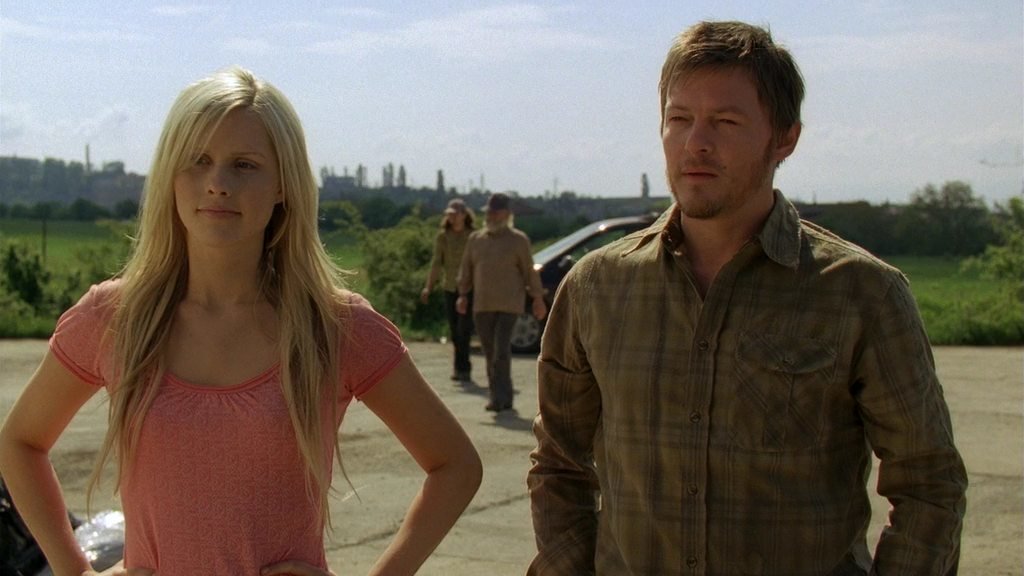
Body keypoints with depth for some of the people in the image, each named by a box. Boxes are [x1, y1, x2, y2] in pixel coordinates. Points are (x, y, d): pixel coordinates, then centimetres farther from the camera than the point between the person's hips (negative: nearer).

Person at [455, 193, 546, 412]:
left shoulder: (518, 240, 1)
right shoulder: (476, 239, 12)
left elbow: (529, 271, 0)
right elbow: (466, 269, 15)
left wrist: (537, 299, -2)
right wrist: (463, 295, 7)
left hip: (508, 305, -5)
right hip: (482, 305, 5)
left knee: (502, 351, -14)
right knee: (490, 353, 6)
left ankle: (499, 398, -14)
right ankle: (505, 397, 15)